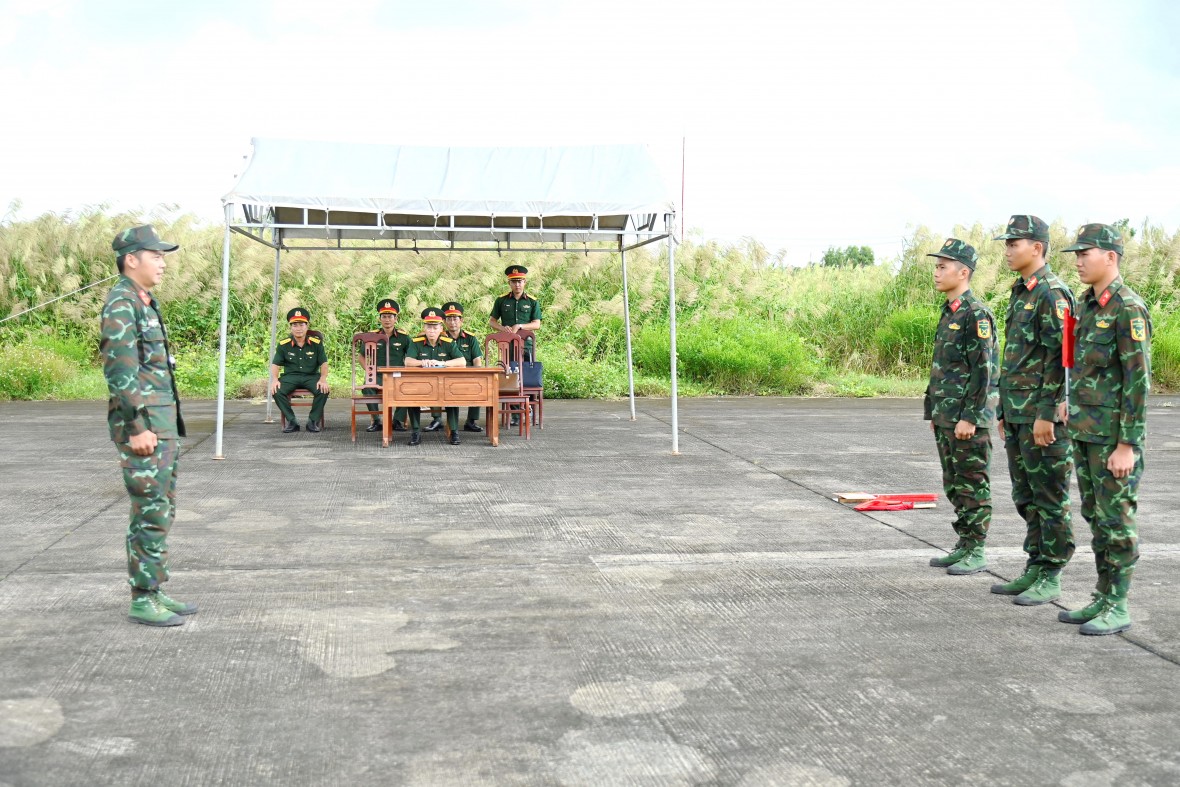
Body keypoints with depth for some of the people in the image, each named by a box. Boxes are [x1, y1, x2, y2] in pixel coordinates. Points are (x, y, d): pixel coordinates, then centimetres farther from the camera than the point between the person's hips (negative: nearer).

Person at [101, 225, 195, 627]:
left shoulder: (145, 303, 16)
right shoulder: (121, 304, -13)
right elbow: (120, 370, -19)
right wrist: (137, 428, -22)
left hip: (163, 422, 10)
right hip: (143, 425, -10)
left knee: (162, 511, 13)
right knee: (150, 514, -5)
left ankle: (156, 591, 21)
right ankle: (143, 601, 3)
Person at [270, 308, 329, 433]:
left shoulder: (316, 343, 0)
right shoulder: (283, 344, 1)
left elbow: (323, 363, 1)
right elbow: (275, 364, 4)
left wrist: (323, 379, -17)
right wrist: (275, 380, -15)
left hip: (311, 376, 0)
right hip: (290, 376, 1)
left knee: (323, 390, -30)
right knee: (277, 391, -28)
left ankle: (313, 421, -12)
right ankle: (291, 421, -13)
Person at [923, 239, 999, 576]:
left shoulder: (977, 314, -14)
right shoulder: (948, 313, 15)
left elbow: (983, 370, -18)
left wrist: (970, 418, -21)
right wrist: (935, 412, 19)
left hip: (969, 418, -9)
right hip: (946, 417, 9)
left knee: (973, 484, -1)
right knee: (953, 484, 14)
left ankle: (976, 552, 7)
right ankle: (963, 545, 23)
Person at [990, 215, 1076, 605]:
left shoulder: (1053, 293, -12)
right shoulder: (1020, 294, 16)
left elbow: (1060, 358, -18)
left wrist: (1046, 413, -21)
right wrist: (1003, 411, 20)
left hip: (1043, 415, -9)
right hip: (1018, 414, 10)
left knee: (1050, 498, -1)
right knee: (1026, 497, 14)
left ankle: (1050, 578, 6)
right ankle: (1034, 569, 23)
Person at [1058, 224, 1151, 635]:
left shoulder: (1129, 309, -15)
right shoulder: (1089, 305, 13)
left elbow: (1138, 381, -18)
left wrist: (1127, 445, -20)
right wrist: (1073, 411, 18)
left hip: (1115, 436, -9)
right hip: (1086, 432, 9)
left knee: (1116, 519, -2)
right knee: (1096, 517, 13)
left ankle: (1118, 608, 7)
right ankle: (1103, 599, 22)